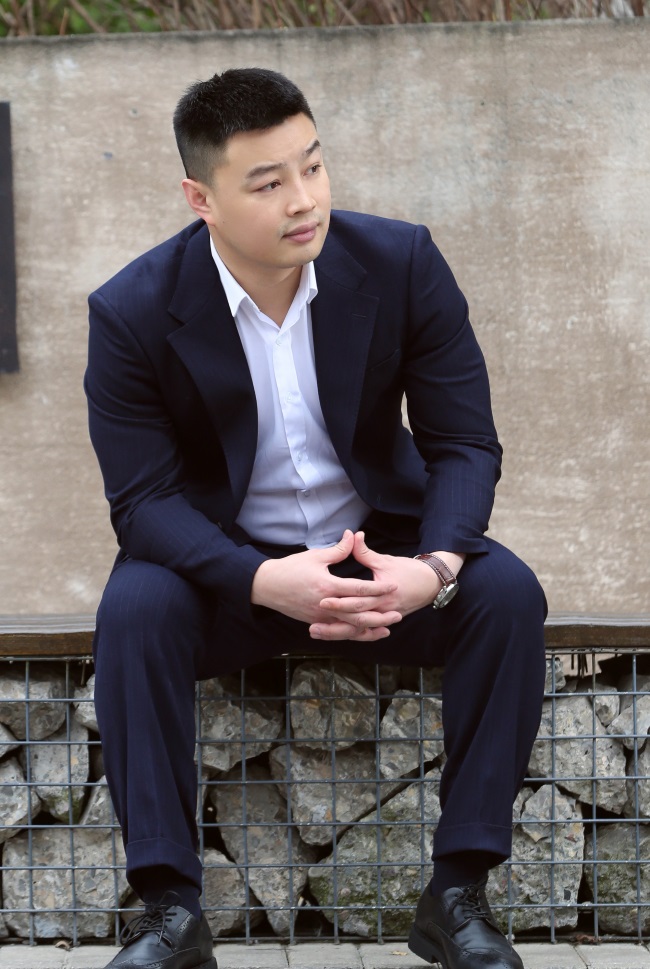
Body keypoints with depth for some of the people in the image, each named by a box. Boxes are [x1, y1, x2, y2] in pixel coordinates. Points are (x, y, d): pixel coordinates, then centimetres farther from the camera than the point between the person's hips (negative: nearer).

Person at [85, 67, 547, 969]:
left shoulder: (403, 262, -12)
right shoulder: (133, 312, -16)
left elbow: (464, 444, -9)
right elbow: (143, 499, -16)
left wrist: (433, 567, -30)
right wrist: (266, 581, -35)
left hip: (382, 550, 1)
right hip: (229, 564, -1)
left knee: (508, 593, -26)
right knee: (135, 607, -32)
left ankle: (458, 893, -18)